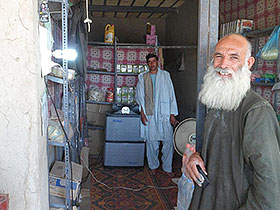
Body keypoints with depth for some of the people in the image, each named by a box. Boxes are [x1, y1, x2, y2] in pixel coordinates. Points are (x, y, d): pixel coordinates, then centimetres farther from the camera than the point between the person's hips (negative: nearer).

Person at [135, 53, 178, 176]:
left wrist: (172, 114, -1)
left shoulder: (165, 75, 7)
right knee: (151, 141, 4)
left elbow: (171, 95, 5)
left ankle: (167, 167, 12)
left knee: (168, 141, -2)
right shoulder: (143, 77, 9)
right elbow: (139, 97, 8)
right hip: (149, 114, 0)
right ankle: (153, 166, 22)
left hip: (164, 113, 0)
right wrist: (142, 113, -3)